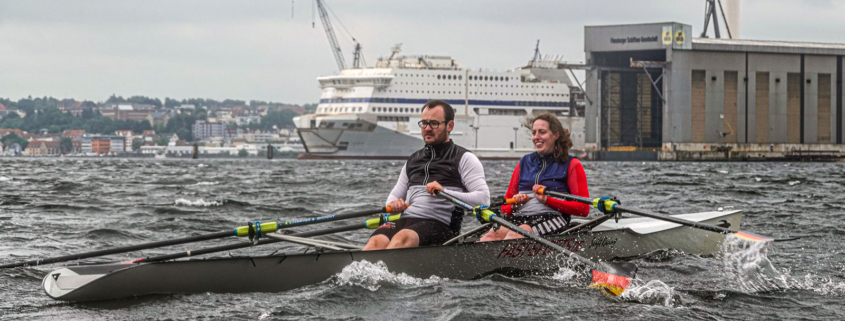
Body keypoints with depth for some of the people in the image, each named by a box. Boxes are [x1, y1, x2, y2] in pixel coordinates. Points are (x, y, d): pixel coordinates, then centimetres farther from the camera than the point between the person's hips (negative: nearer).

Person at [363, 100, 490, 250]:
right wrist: (394, 204, 8)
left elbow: (483, 199, -4)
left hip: (439, 224, -5)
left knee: (403, 238, -39)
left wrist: (445, 192, -17)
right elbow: (395, 195, 34)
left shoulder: (464, 159, 9)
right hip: (405, 219, 5)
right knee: (376, 241, -30)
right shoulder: (413, 160, 28)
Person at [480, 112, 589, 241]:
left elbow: (583, 208, 0)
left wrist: (548, 200, -9)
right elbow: (505, 206, 27)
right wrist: (513, 205, 1)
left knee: (515, 235, -39)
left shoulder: (571, 164, 11)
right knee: (491, 235, -32)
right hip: (518, 217, 4)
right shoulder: (524, 163, 26)